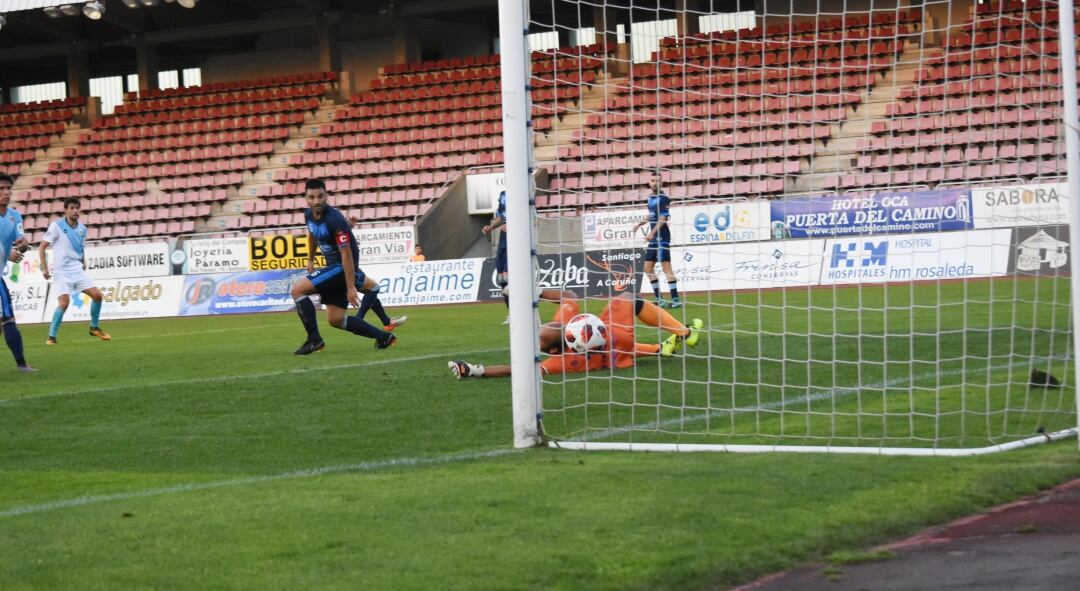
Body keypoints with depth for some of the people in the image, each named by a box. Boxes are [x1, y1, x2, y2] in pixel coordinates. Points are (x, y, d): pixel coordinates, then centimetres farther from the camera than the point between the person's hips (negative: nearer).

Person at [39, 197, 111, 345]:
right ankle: (51, 337, -6)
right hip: (61, 271, -5)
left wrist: (84, 262, 9)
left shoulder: (82, 229, 7)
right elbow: (42, 247, -5)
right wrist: (44, 268, -11)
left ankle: (94, 327, 18)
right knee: (64, 302, -19)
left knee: (97, 295, -3)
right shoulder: (56, 226, -9)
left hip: (77, 270, 5)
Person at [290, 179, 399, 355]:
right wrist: (310, 260, 30)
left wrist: (350, 288, -26)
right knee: (335, 319, 10)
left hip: (342, 268, -9)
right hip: (333, 266, 9)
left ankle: (314, 340, -9)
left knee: (297, 289, -17)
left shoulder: (334, 220, -24)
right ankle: (383, 337, 17)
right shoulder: (309, 215, 1)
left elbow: (346, 254, -25)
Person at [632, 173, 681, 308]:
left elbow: (662, 219, -17)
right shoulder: (650, 198, 13)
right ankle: (659, 299, 16)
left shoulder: (663, 199, -11)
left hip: (662, 237, -9)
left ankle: (675, 299, -12)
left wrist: (652, 233, -24)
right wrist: (640, 224, 15)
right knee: (648, 268, 10)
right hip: (653, 239, 9)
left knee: (666, 266, -11)